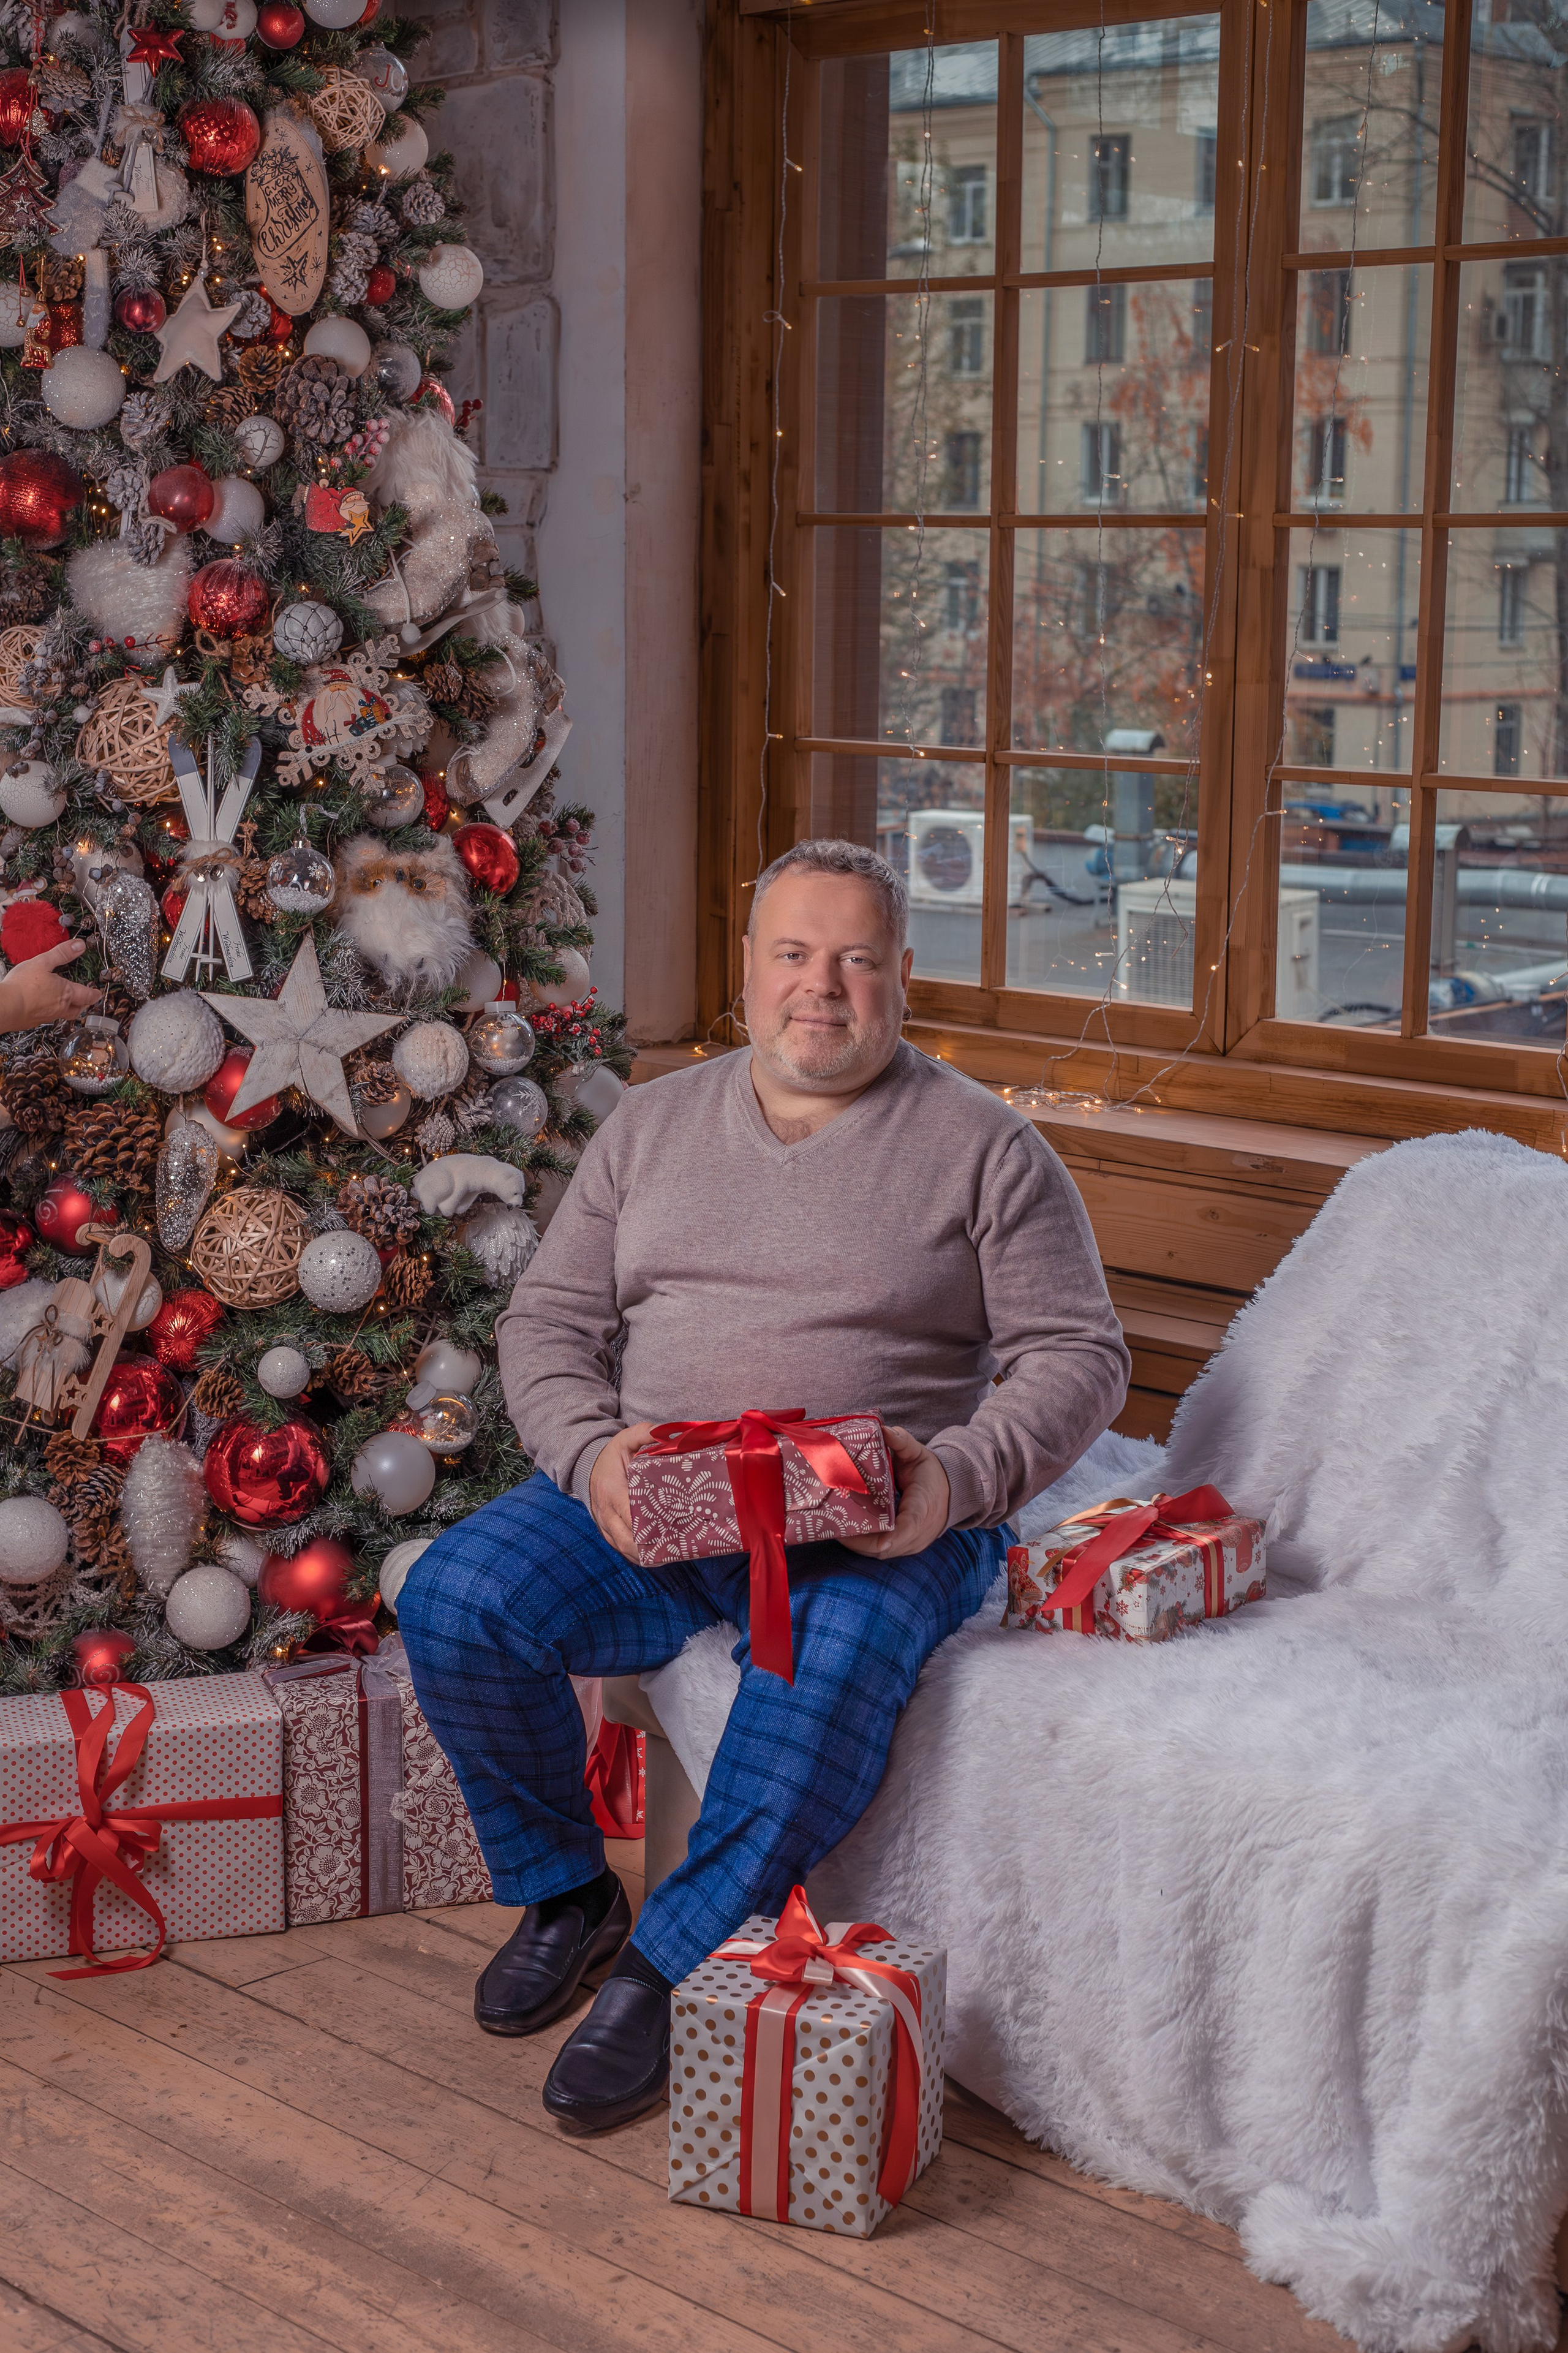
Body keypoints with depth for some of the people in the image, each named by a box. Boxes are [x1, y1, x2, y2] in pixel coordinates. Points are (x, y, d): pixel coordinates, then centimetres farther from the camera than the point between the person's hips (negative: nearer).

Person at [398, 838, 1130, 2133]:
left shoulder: (984, 1146, 5)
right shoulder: (652, 1125, 15)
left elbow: (1077, 1356, 1)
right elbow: (548, 1323, 12)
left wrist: (960, 1477, -18)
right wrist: (591, 1455, -9)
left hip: (876, 1525, -3)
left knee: (835, 1658, -37)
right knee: (454, 1601, -21)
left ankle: (670, 1968, -20)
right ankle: (565, 1891, 3)